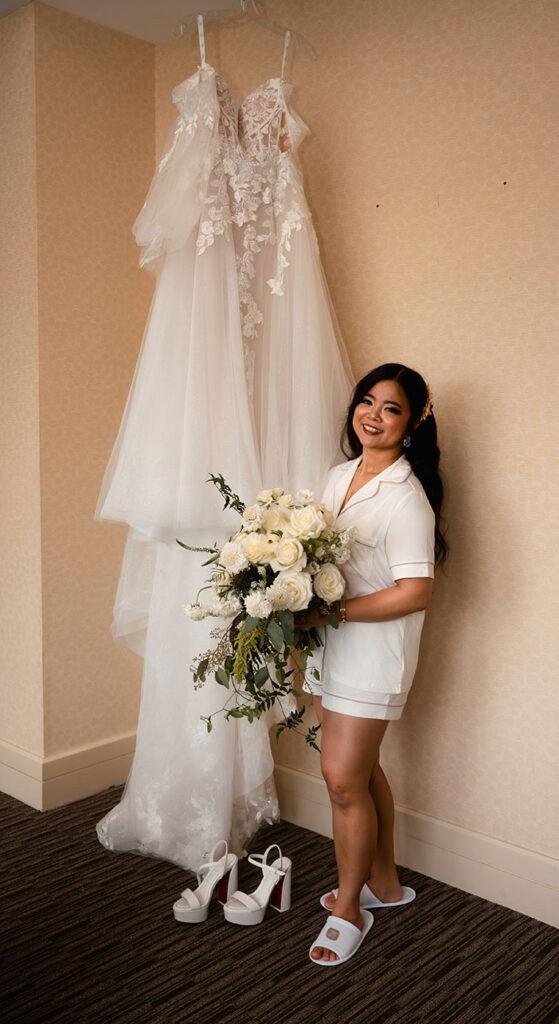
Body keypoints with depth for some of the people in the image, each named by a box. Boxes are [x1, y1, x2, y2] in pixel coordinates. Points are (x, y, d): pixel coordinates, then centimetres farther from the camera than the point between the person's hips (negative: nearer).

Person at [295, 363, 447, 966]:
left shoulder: (406, 498, -18)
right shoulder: (339, 477, 8)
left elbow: (414, 593, -23)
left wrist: (329, 612, -21)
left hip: (373, 651, -8)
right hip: (330, 645, 8)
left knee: (343, 778, 0)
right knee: (361, 769, 18)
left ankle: (348, 908, 21)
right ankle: (383, 882, 37)